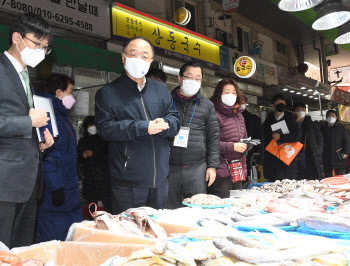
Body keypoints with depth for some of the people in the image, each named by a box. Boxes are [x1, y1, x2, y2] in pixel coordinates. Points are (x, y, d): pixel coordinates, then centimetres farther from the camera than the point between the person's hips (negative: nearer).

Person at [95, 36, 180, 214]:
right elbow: (105, 128, -12)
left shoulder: (161, 89, 14)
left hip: (159, 178, 5)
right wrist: (143, 128, -20)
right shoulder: (107, 93, -1)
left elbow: (175, 120, 9)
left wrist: (165, 124, -15)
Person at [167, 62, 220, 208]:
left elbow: (213, 137, 10)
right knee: (170, 210, 6)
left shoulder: (207, 105, 10)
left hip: (197, 168, 1)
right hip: (169, 167, 0)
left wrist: (212, 166, 2)